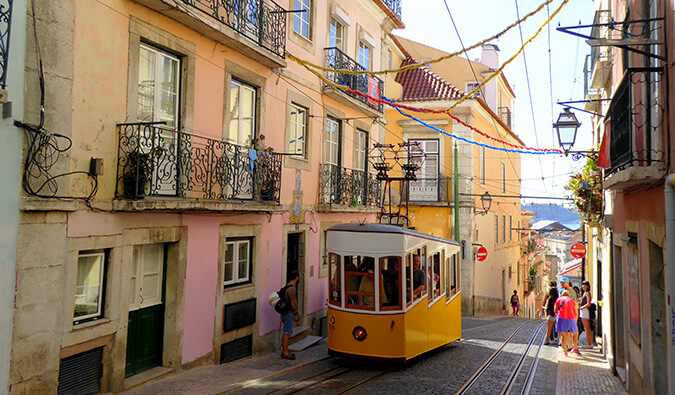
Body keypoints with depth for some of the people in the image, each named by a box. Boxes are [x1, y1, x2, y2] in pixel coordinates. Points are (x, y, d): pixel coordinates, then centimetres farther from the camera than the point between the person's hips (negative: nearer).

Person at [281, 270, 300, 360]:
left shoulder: (287, 286, 13)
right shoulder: (292, 288, -18)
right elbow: (292, 303, -20)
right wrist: (296, 314, -14)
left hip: (285, 313, 10)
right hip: (290, 314, -10)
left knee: (285, 333, 14)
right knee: (287, 333, -6)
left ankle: (285, 351, 20)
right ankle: (285, 353, -3)